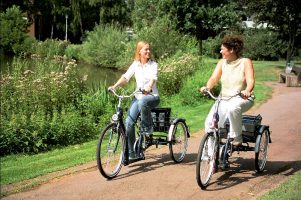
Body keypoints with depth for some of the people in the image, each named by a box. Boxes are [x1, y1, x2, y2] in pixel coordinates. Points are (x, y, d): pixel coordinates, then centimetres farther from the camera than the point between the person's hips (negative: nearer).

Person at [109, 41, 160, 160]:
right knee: (129, 123, -12)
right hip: (138, 96, 3)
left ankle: (147, 127, -15)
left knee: (142, 101, -40)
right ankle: (131, 153, -2)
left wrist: (149, 87, -42)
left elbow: (153, 78, -20)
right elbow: (126, 77, -4)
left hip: (152, 96, -3)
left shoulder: (153, 64, -2)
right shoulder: (135, 65, 6)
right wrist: (114, 86, -22)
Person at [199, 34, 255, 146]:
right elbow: (214, 78, -2)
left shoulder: (245, 62, -4)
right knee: (209, 122, -18)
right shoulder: (222, 62, 8)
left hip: (242, 99, -4)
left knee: (233, 108, -39)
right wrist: (207, 87, -25)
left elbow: (250, 81, -16)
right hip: (224, 98, 4)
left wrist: (247, 91, -39)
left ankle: (237, 138, -22)